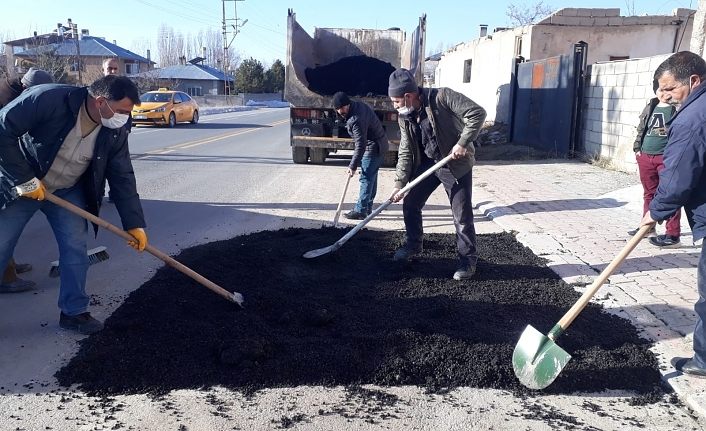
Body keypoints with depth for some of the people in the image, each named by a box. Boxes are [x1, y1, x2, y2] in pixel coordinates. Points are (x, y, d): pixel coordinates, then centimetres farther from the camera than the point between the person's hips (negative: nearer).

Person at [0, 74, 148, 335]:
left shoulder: (115, 132, -15)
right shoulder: (48, 99, -31)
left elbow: (122, 177, -10)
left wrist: (134, 223, -13)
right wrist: (24, 180, -25)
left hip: (67, 192, 4)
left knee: (76, 247, -3)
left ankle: (73, 312, 10)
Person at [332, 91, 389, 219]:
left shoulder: (356, 120, -28)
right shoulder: (359, 104, 2)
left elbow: (360, 145, -28)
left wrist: (353, 166, -23)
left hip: (373, 148, -11)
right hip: (380, 144, 11)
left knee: (366, 179, -8)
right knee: (371, 177, 14)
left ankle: (361, 211, -5)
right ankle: (368, 208, 23)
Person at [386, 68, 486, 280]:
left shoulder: (442, 97, -23)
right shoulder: (405, 117, -3)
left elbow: (477, 113, -24)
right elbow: (405, 152, 1)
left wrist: (463, 142, -29)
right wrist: (399, 183, -5)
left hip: (456, 163, -6)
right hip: (427, 163, 6)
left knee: (462, 215, -3)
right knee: (410, 203, 9)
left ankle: (468, 259, 13)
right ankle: (414, 244, 32)